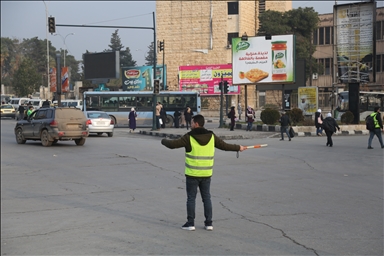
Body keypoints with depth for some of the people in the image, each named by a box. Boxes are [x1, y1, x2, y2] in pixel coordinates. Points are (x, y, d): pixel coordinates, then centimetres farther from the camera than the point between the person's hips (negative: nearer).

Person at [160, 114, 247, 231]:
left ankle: (190, 223, 7)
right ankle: (208, 223, 14)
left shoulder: (189, 137, -11)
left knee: (191, 198, 5)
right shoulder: (211, 137, 1)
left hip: (192, 174, -4)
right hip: (206, 174, 4)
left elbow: (172, 144, -9)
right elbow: (225, 146, 9)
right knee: (207, 197, 12)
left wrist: (164, 141, 13)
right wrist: (238, 147, 25)